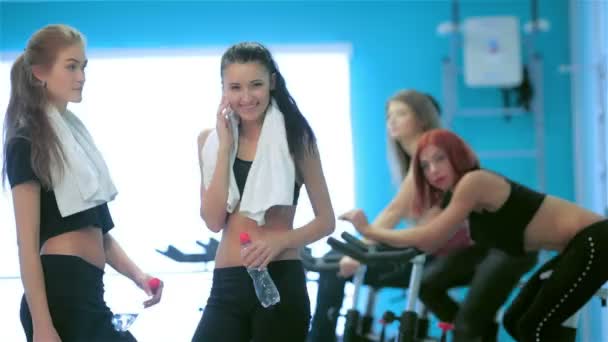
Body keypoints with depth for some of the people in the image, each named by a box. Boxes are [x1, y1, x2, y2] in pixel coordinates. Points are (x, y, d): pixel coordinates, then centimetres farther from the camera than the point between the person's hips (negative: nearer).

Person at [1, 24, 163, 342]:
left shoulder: (75, 134, 18)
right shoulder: (27, 143, -6)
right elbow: (28, 244, -13)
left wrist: (137, 275, 6)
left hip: (89, 292, 8)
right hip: (57, 291, -8)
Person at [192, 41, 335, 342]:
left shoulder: (294, 137, -1)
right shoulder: (211, 140, 7)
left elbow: (326, 221, 0)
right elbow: (213, 220, -5)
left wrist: (280, 241, -18)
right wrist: (226, 146, -7)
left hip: (281, 282, -2)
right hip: (226, 284, 2)